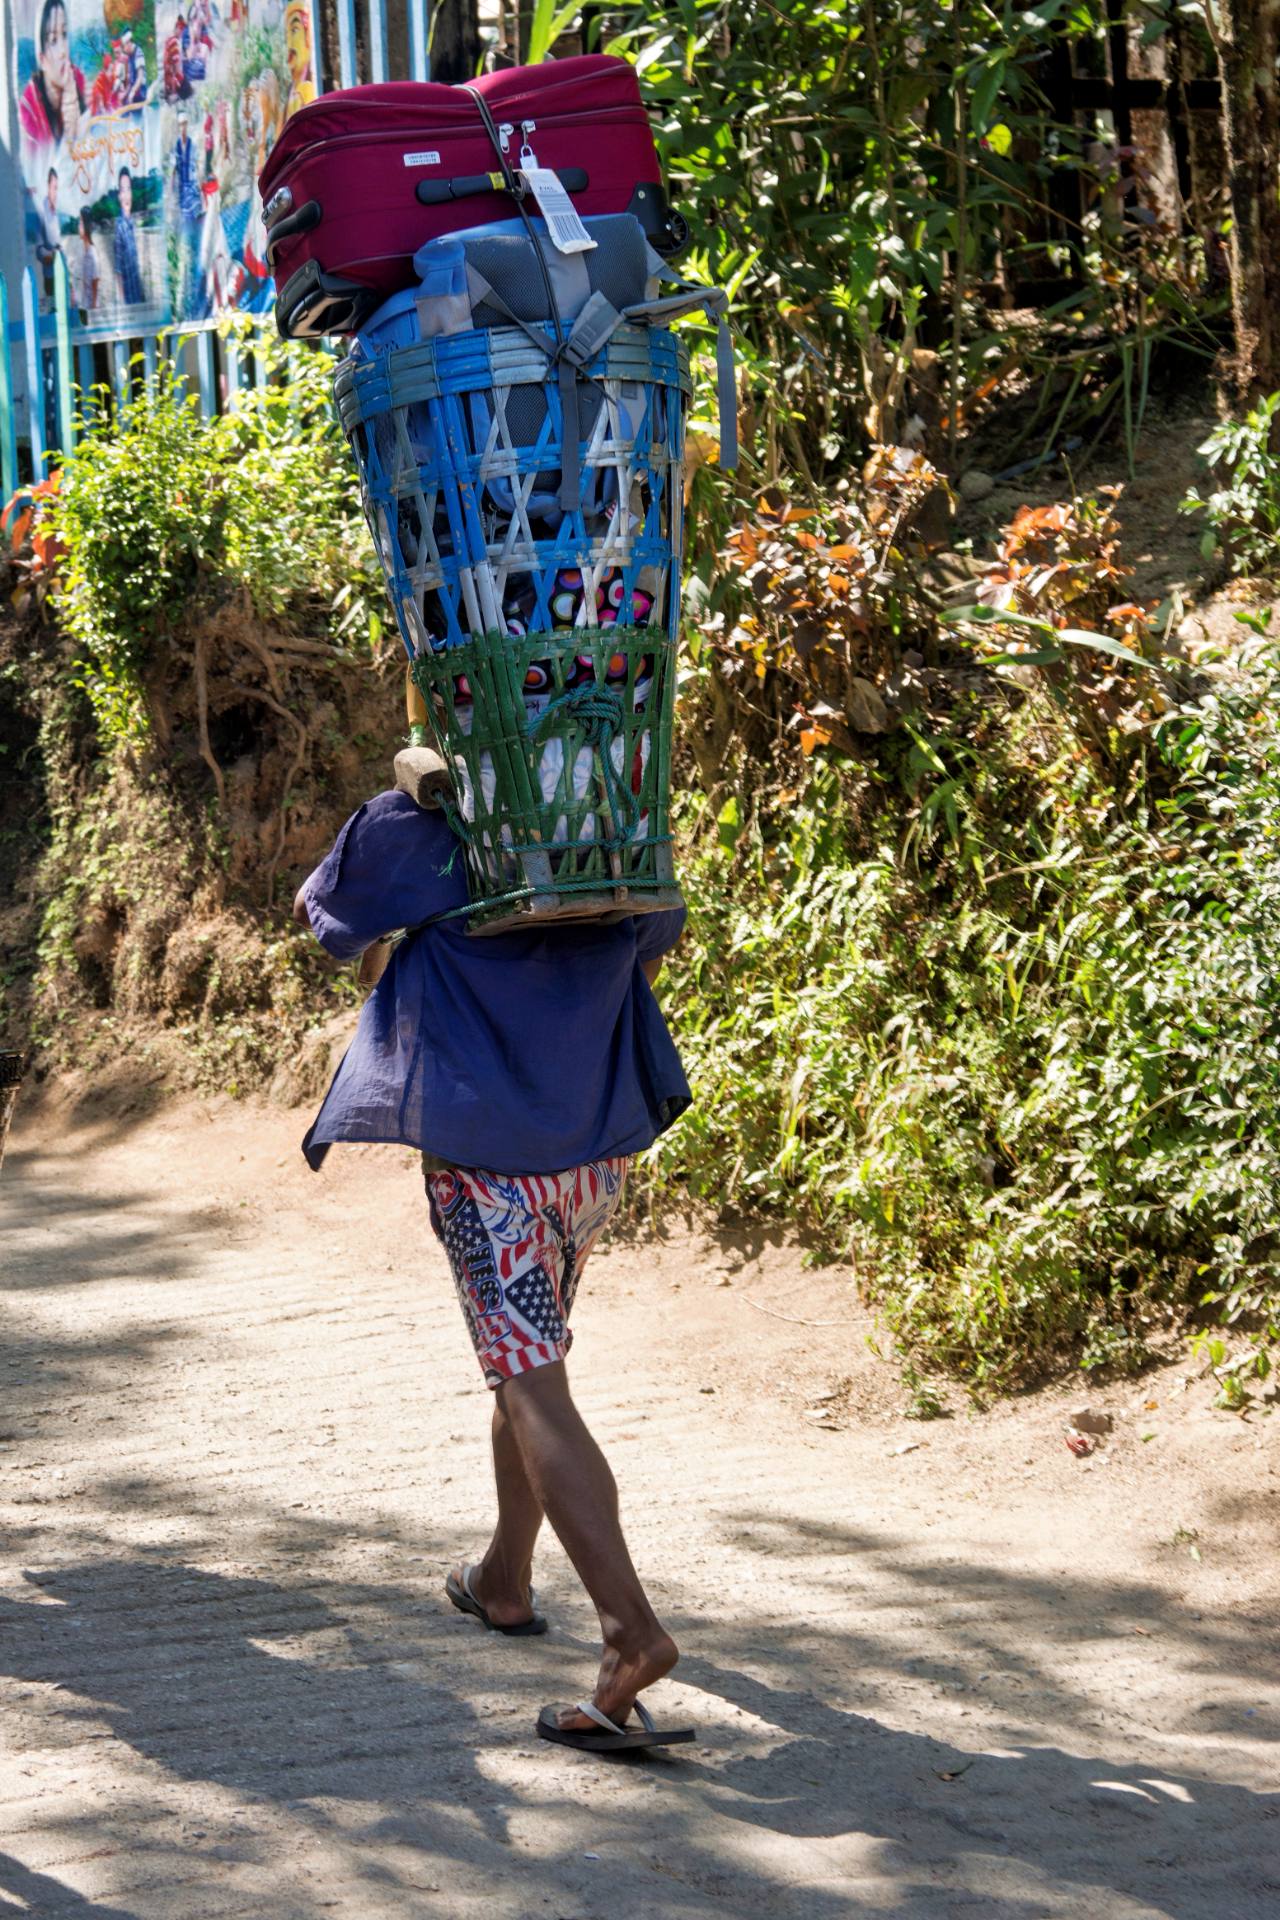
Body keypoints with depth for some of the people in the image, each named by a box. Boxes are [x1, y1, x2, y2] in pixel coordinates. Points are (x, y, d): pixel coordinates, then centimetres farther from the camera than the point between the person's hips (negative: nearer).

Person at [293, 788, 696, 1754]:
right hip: (598, 1144, 6)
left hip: (483, 1150, -6)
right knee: (529, 1358, 25)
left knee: (534, 1389, -9)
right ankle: (505, 1580, 39)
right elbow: (654, 948, 24)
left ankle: (633, 1629, -23)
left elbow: (321, 911, 10)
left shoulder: (418, 830, -9)